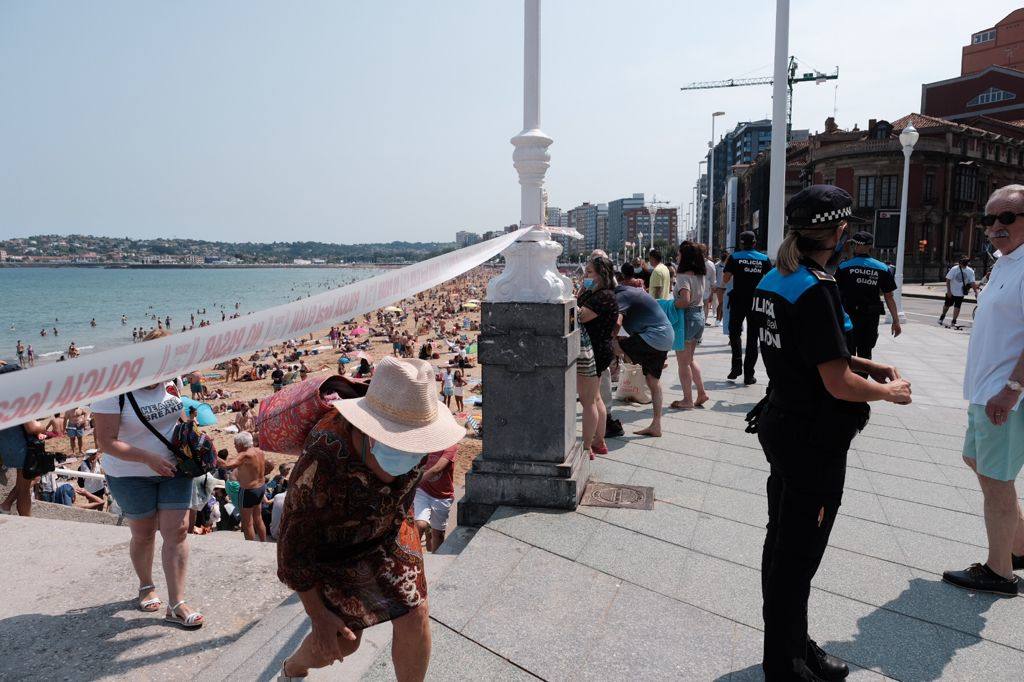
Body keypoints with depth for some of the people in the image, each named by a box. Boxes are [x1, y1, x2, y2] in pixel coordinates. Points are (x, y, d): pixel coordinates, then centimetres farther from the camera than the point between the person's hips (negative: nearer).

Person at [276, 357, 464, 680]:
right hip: (329, 541, -3)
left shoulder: (415, 437, -27)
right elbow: (294, 543, -26)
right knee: (341, 642, 6)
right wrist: (317, 615, -17)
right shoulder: (323, 462, -40)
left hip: (389, 529, 4)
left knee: (414, 617, -5)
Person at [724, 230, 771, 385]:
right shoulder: (764, 259, 1)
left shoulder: (734, 257, -4)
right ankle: (748, 375, 7)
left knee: (735, 332, 15)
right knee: (752, 337, 6)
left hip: (738, 301, -1)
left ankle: (737, 365, -1)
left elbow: (725, 279, -5)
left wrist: (727, 265, 10)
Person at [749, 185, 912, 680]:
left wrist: (869, 365, 12)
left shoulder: (773, 280, 6)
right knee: (798, 554, 5)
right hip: (814, 440, -9)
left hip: (780, 425, 10)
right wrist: (889, 392, -5)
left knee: (782, 541, 20)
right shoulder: (815, 290, -23)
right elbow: (839, 384, -22)